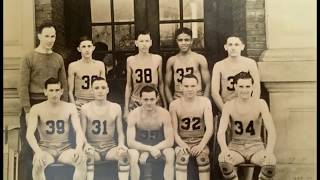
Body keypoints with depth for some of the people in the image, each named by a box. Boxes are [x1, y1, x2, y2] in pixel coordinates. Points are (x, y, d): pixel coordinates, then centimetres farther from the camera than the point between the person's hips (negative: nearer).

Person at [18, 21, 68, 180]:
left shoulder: (58, 58, 10)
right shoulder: (29, 58, -2)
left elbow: (64, 85, 11)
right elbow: (23, 87, -7)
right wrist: (27, 111, -13)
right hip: (33, 105, -4)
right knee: (28, 148, 0)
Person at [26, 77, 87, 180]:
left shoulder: (70, 107, 1)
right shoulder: (37, 109, -4)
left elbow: (79, 131, -9)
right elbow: (29, 134, -13)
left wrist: (79, 148, -30)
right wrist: (38, 151, -32)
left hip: (65, 149, 1)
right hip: (45, 149, -1)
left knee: (82, 159, -30)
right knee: (38, 163, -36)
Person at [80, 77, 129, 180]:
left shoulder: (116, 108, 5)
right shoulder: (85, 108, 1)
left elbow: (120, 133, 6)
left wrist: (121, 144, -16)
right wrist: (86, 144, -22)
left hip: (111, 147, 1)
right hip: (93, 147, -1)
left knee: (124, 153, -31)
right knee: (87, 154, -35)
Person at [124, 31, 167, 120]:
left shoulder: (157, 59, 1)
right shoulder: (130, 60, 2)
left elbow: (160, 83, 8)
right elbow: (128, 85, 6)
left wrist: (165, 104, 9)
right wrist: (126, 107, 5)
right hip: (135, 102, 0)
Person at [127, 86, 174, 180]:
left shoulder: (164, 114, -18)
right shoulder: (133, 115, -19)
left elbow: (170, 141, -18)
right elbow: (130, 142, -21)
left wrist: (146, 152, -27)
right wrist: (150, 149, -37)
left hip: (160, 147, 1)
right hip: (139, 147, 0)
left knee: (170, 153, -30)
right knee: (132, 155, -33)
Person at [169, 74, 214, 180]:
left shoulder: (205, 102, -1)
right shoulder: (175, 105, -2)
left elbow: (210, 128, -6)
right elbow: (174, 130, -3)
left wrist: (201, 145, -20)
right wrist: (182, 144, -20)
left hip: (200, 141, 0)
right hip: (183, 142, 0)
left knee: (203, 157, -32)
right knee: (182, 157, -32)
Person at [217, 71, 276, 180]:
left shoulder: (260, 104, -6)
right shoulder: (229, 106, -5)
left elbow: (271, 131, -11)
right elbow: (221, 132, -13)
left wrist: (269, 151, -30)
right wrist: (224, 150, -34)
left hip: (255, 146, 0)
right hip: (235, 146, 0)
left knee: (271, 162, -30)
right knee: (223, 160, -32)